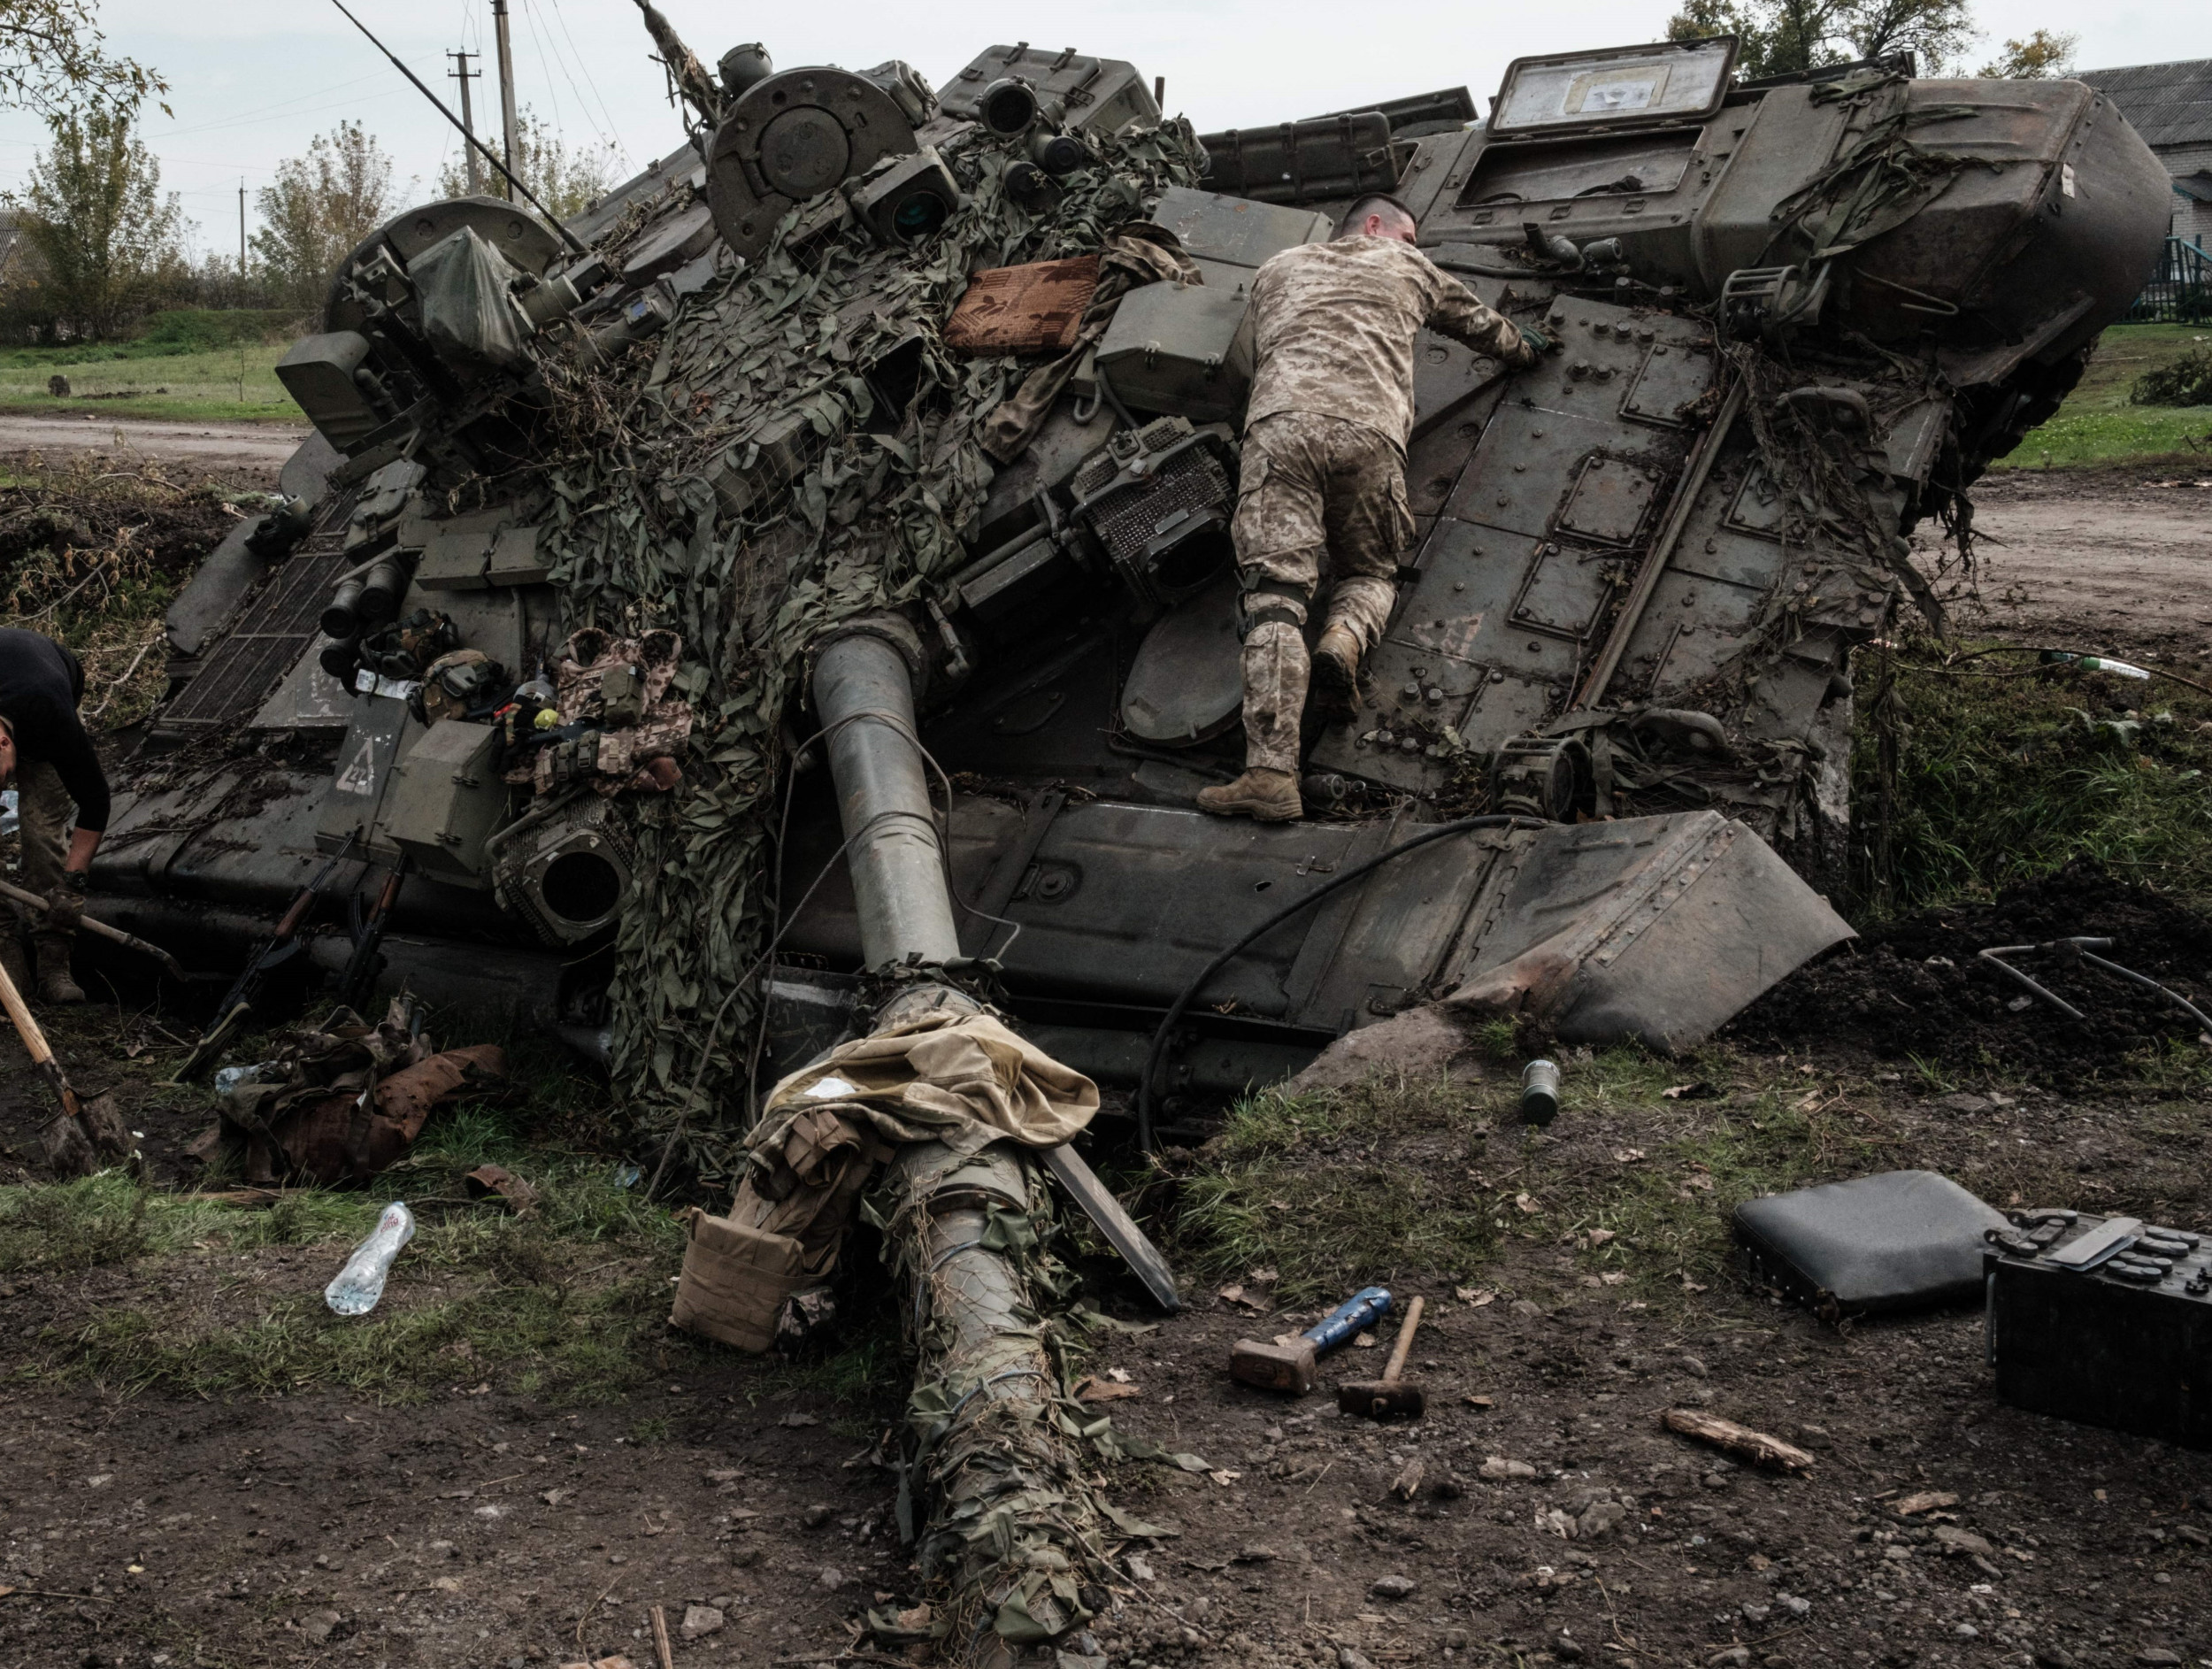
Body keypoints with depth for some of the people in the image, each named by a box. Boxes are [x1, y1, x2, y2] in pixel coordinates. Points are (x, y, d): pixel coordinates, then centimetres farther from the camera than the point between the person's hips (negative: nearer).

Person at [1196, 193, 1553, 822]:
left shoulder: (1278, 268, 33)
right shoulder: (1406, 267, 30)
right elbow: (1476, 320, 46)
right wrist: (1524, 347, 66)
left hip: (1279, 423, 0)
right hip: (1370, 434, 0)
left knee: (1275, 592, -12)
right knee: (1369, 572, 22)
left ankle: (1271, 771, -27)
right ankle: (1343, 639, -14)